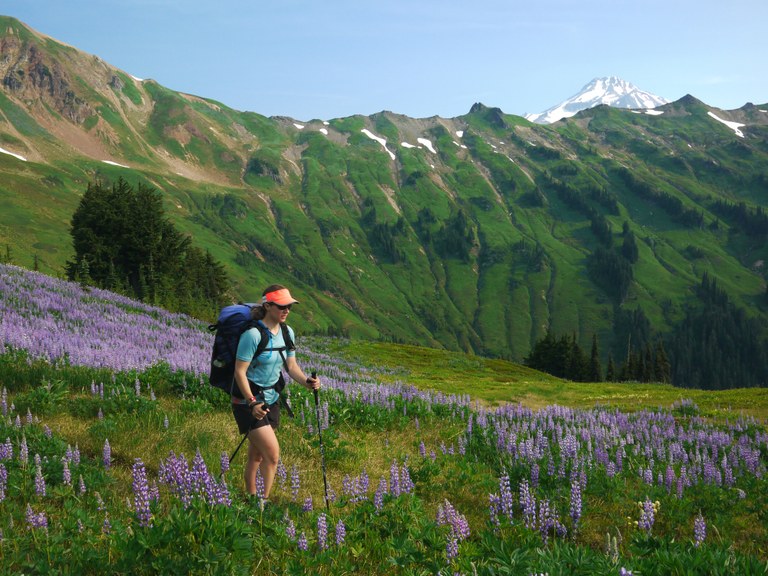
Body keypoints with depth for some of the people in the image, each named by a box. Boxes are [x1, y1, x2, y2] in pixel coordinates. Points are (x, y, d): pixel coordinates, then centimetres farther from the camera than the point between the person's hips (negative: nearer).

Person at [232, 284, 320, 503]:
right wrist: (252, 403, -26)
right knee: (273, 454, -12)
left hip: (271, 400, 7)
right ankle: (263, 502, 2)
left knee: (257, 455, 17)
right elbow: (240, 372, -20)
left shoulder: (287, 333, 3)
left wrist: (306, 381, -10)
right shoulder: (253, 334, -21)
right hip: (248, 401, -7)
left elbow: (291, 365, 9)